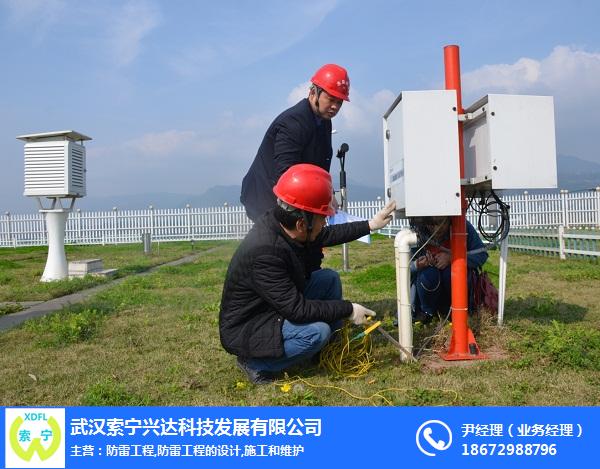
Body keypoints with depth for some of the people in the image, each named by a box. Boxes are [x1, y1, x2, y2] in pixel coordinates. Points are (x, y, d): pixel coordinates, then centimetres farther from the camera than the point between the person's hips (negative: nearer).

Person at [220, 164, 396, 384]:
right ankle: (255, 363, -6)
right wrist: (348, 309, -22)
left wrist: (370, 225, 12)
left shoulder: (279, 223, -9)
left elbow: (325, 235, 11)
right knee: (317, 331, -28)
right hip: (246, 330, -9)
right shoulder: (265, 252, -35)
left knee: (329, 278, 5)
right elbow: (297, 310, -31)